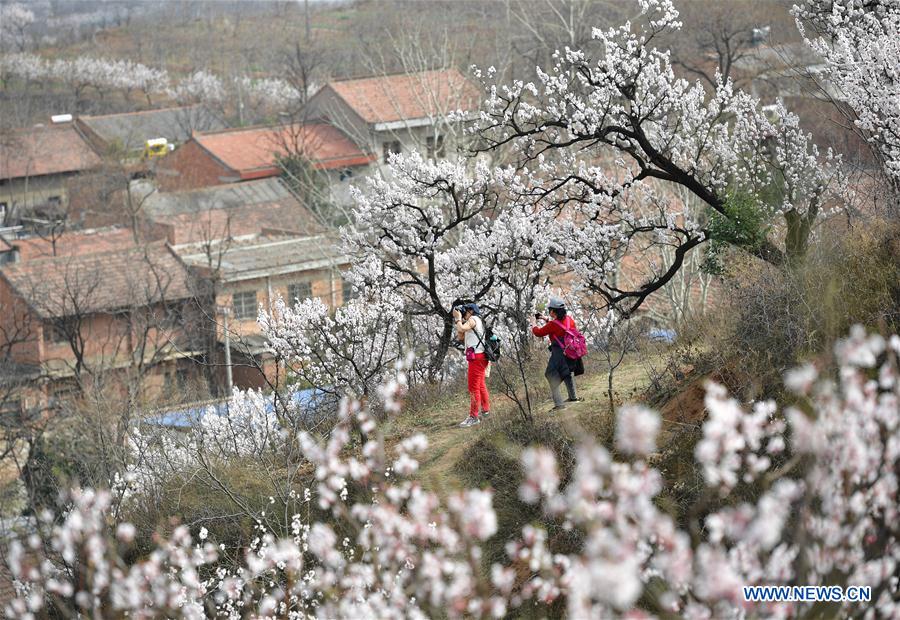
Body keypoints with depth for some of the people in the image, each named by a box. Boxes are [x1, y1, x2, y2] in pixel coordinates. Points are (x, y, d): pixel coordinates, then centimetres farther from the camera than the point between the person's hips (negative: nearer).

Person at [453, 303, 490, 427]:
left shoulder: (473, 319, -7)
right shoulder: (477, 322, 21)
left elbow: (461, 329, -24)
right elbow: (461, 337, 22)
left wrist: (458, 318, -8)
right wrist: (458, 321, 14)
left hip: (476, 357, -11)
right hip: (479, 357, 11)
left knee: (474, 387, -11)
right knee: (480, 385, 22)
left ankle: (474, 416, -13)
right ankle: (485, 409, 35)